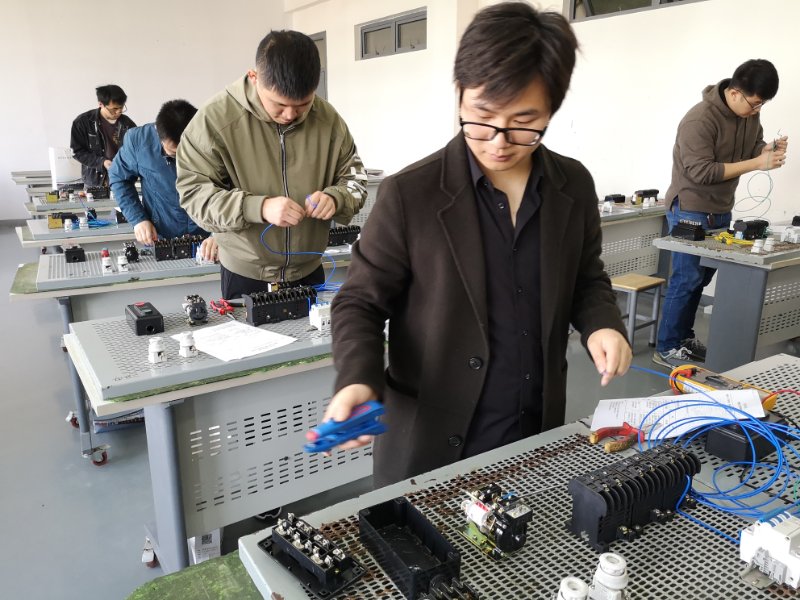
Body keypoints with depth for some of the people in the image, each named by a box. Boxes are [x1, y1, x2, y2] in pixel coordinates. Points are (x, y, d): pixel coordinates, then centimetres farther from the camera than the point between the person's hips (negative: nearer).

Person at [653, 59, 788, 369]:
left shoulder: (750, 114, 3)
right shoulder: (700, 119, -21)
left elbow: (753, 148, 13)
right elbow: (701, 171, -25)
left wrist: (770, 149, -10)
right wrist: (756, 164, -25)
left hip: (721, 210, 8)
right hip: (690, 210, -8)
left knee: (702, 277, 11)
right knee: (687, 279, -6)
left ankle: (684, 337, 24)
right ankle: (666, 348, 3)